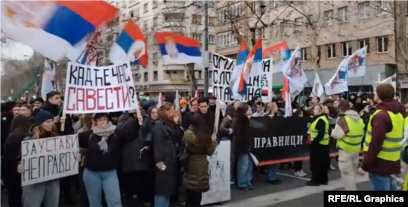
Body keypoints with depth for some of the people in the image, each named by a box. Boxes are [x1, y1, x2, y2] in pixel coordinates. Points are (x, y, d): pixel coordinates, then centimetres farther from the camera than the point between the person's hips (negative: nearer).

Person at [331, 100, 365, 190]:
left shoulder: (343, 119, -18)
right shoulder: (359, 118, 9)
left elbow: (336, 135, -20)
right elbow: (361, 134, 16)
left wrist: (333, 131, -1)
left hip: (346, 150, -8)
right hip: (356, 149, 8)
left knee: (347, 173, 0)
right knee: (352, 173, 20)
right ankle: (351, 188, 31)